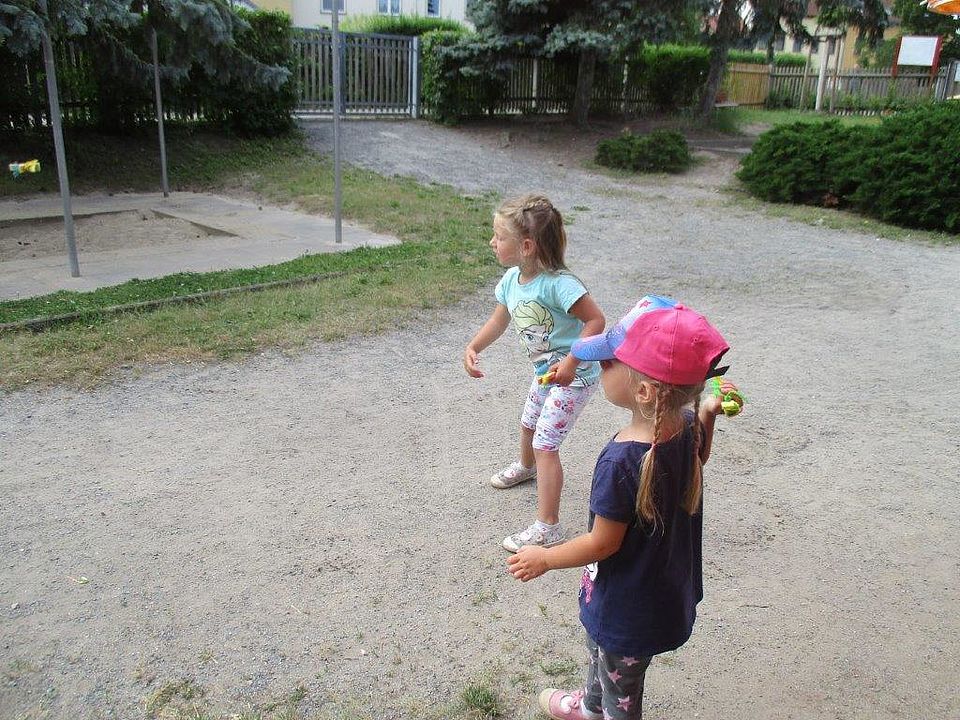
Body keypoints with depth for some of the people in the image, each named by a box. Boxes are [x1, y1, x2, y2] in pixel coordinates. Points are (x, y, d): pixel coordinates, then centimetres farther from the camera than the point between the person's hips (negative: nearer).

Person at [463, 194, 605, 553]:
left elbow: (595, 320, -27)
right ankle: (526, 467, 64)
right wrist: (473, 348, -9)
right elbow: (498, 321, 6)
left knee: (545, 444, -11)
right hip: (545, 370, 9)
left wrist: (571, 363, -35)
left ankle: (547, 527, -2)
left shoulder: (557, 283, -32)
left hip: (574, 374, -9)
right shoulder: (511, 279, -6)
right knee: (529, 424, 30)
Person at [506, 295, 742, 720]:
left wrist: (544, 559, -10)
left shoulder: (621, 461, -38)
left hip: (629, 606, -9)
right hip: (668, 586, 9)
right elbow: (698, 460, 10)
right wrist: (707, 412, 1)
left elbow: (604, 543, -25)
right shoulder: (688, 427, -15)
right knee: (598, 647, 36)